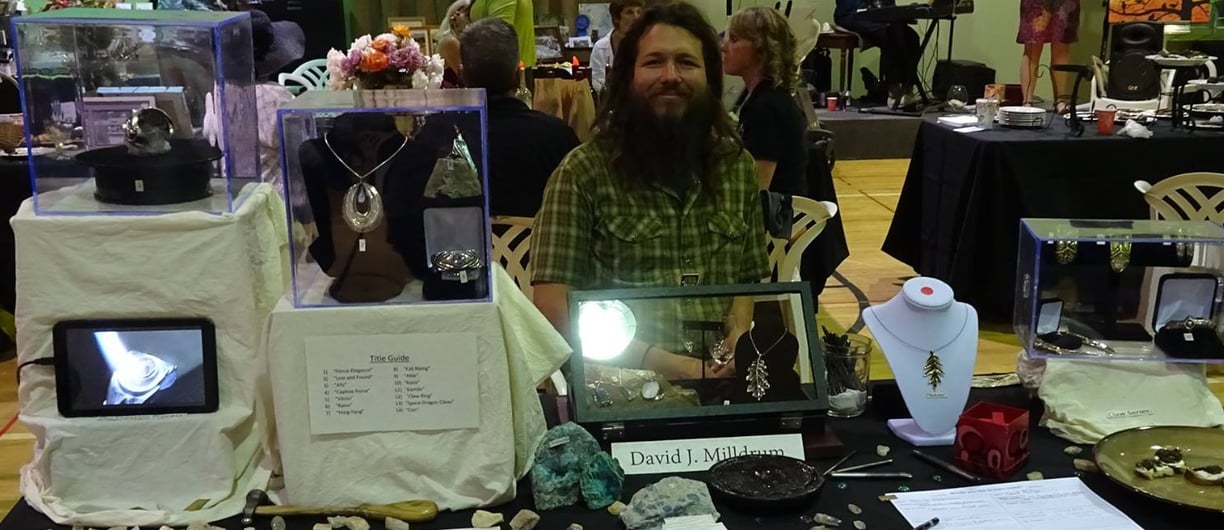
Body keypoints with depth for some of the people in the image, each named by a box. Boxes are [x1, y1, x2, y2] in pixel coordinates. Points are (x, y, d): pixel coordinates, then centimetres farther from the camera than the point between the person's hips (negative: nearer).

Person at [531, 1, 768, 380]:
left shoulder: (736, 165, 10)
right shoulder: (583, 172, -4)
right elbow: (553, 308, -9)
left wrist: (739, 333, -4)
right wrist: (668, 366, -15)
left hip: (721, 379, 4)